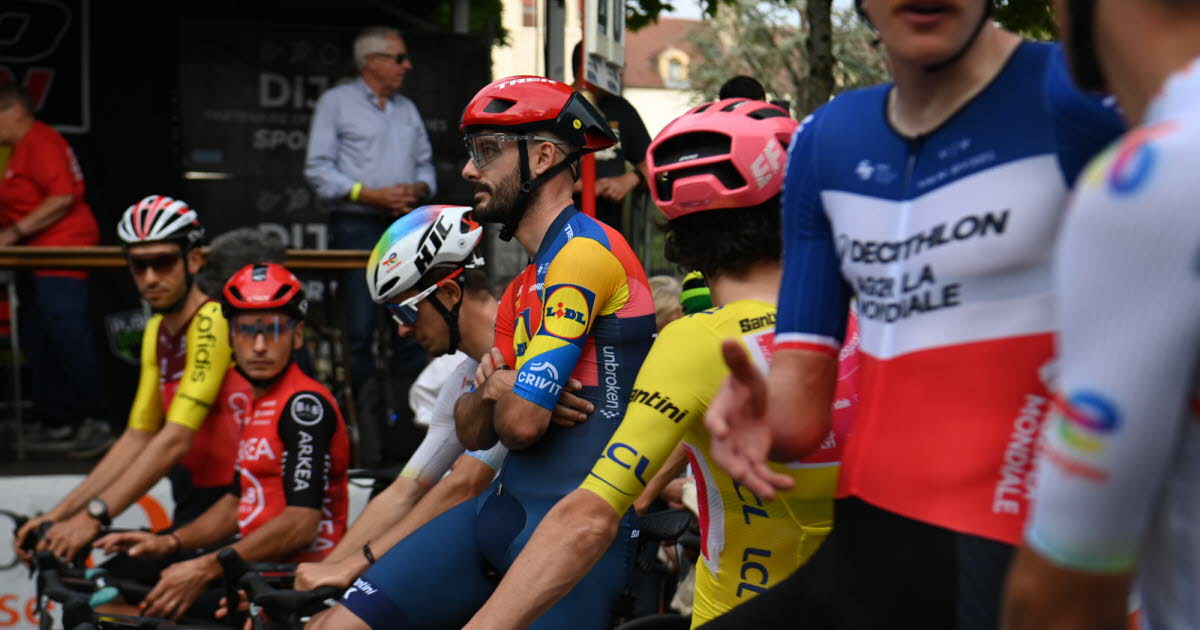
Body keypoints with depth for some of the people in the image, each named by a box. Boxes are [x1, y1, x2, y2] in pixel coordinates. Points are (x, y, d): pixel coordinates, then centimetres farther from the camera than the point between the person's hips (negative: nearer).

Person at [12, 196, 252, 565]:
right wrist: (59, 514, 1)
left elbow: (175, 440, -25)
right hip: (196, 503, 8)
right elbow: (137, 440, 9)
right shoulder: (157, 332, 10)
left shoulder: (212, 323, -17)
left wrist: (93, 516, -29)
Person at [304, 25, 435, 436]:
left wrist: (418, 190, -2)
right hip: (356, 228, -5)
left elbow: (425, 165, 22)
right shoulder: (336, 102, 3)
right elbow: (318, 169, -4)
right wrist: (372, 195, -13)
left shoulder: (407, 109, 20)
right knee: (359, 329, -7)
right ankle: (366, 413, -2)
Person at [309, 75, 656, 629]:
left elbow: (521, 422, -19)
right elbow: (473, 434, 16)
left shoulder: (584, 252, -13)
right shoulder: (523, 288, 18)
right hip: (504, 507, 9)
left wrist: (509, 393, 5)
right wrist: (495, 386, -6)